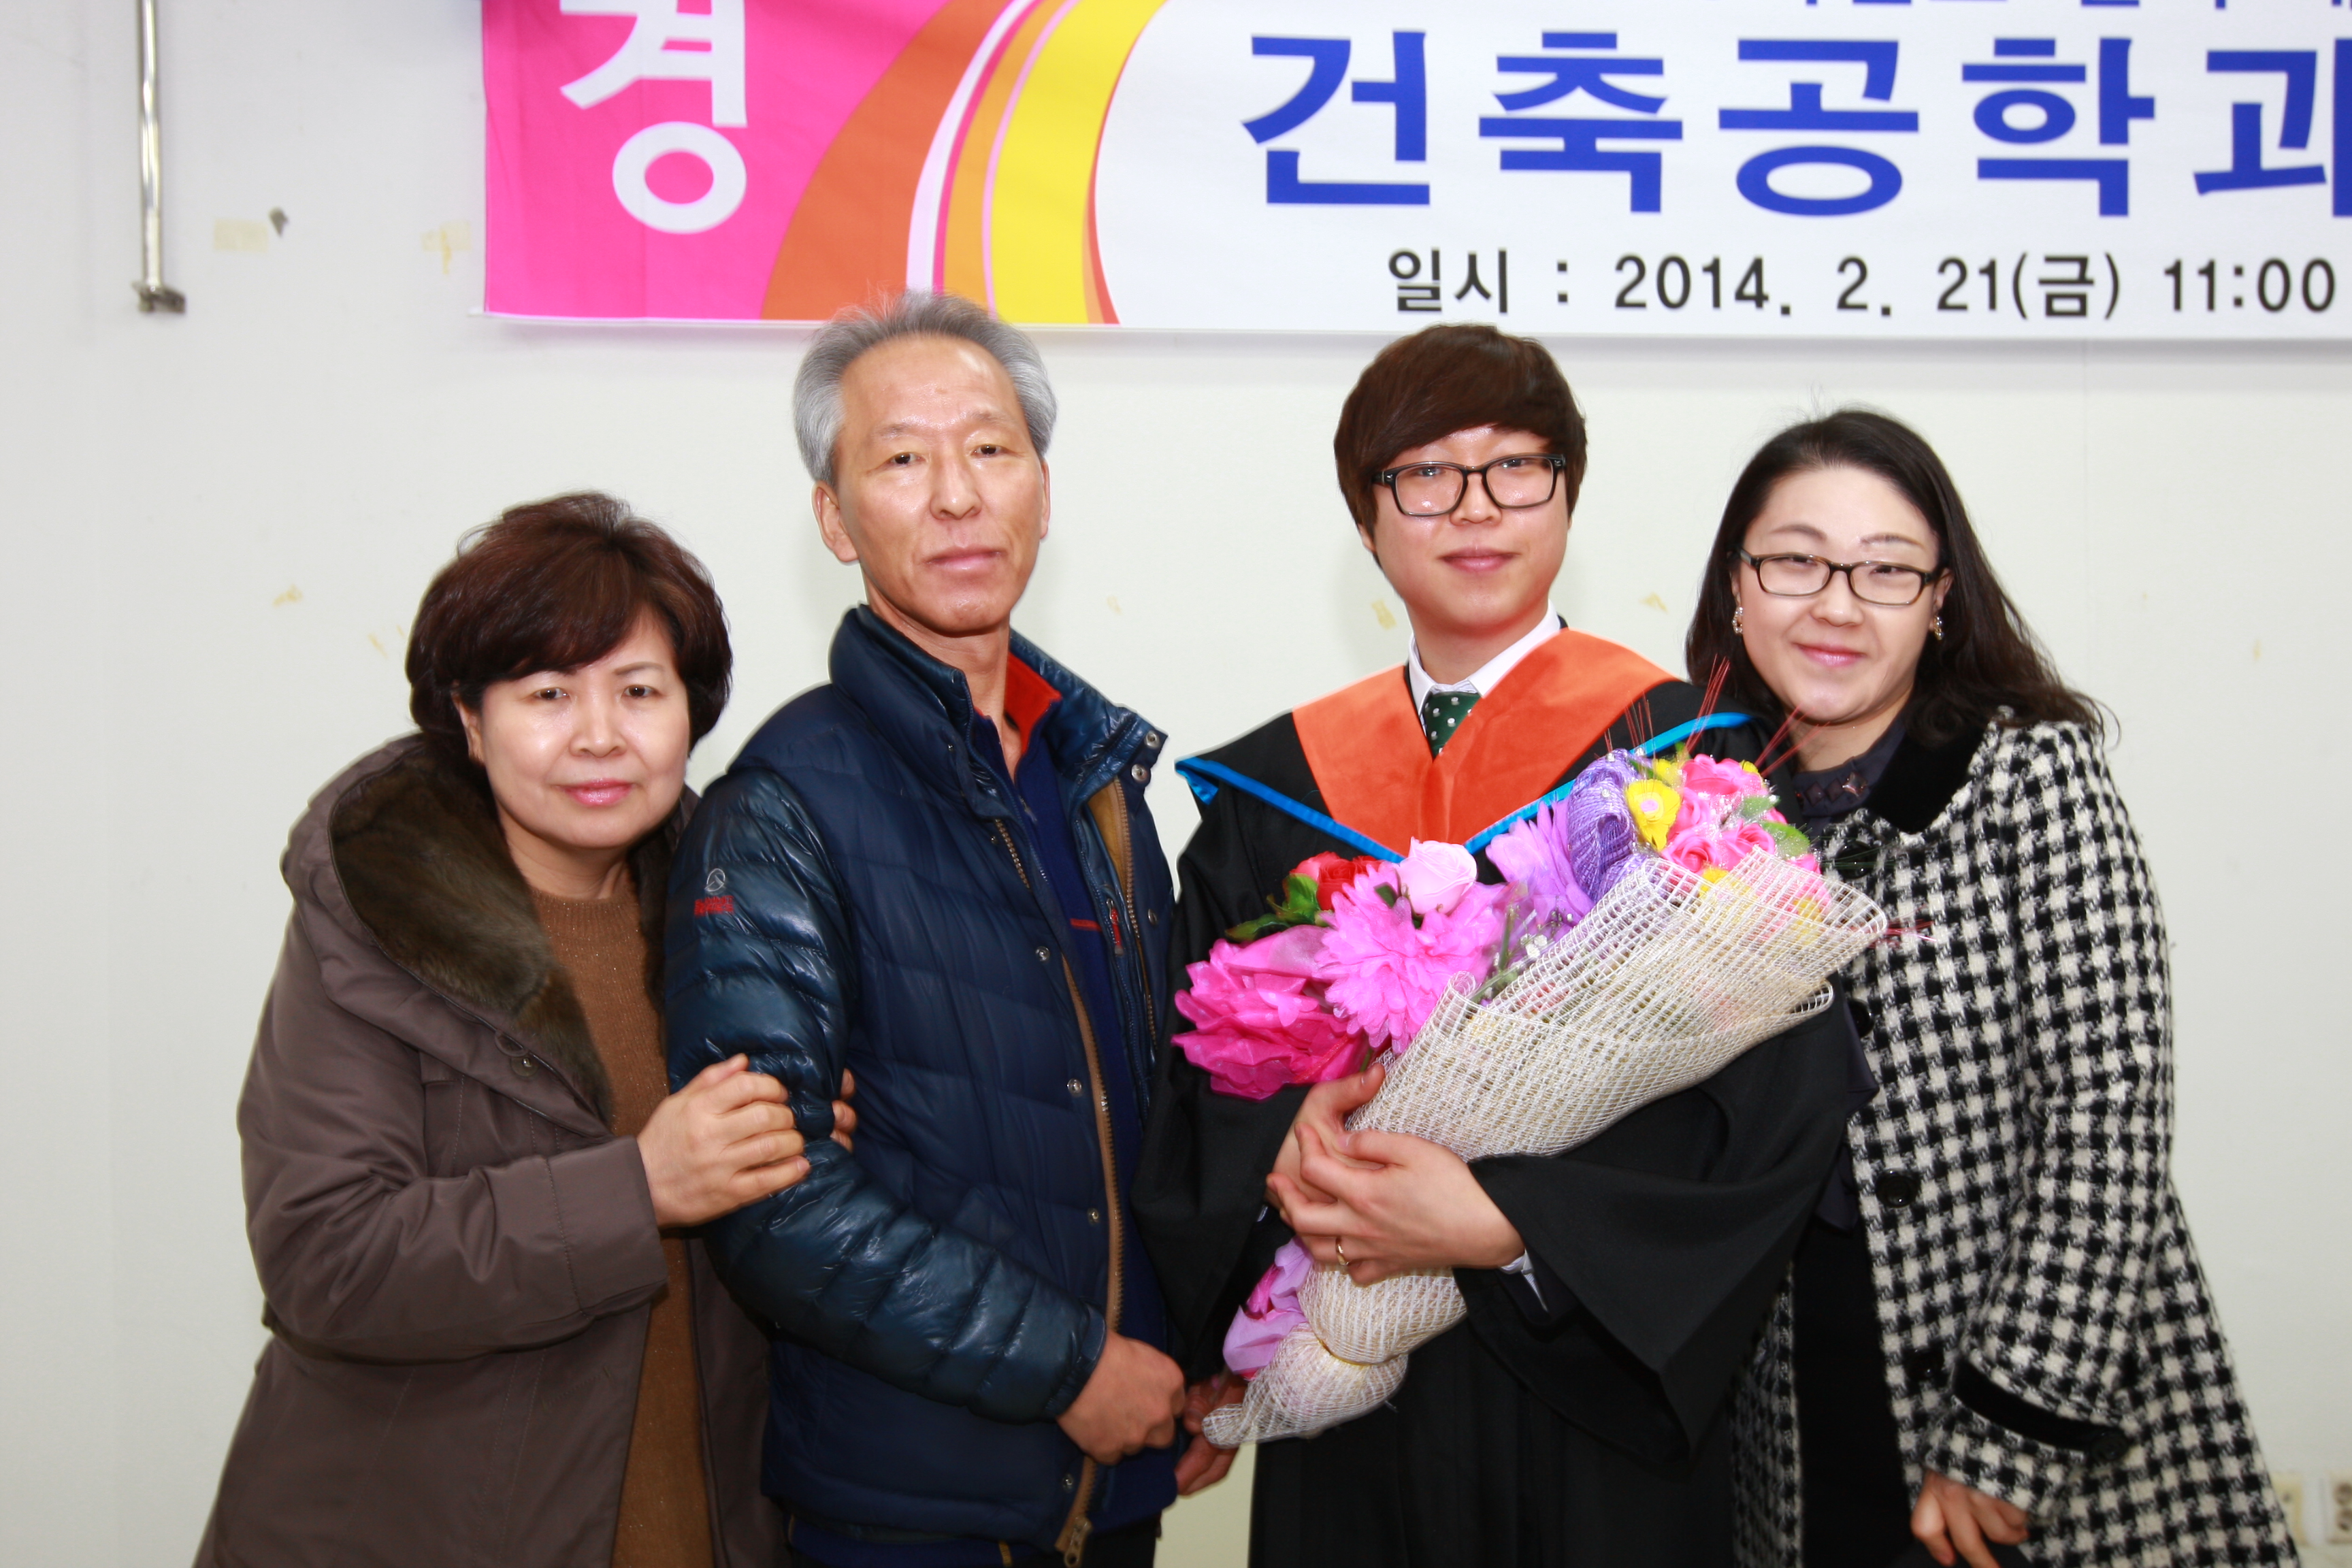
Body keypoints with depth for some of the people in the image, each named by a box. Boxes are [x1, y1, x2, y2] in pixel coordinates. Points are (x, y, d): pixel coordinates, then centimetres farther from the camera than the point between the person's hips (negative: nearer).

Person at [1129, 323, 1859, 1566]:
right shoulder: (1276, 787, 6)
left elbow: (1775, 1089, -13)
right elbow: (1197, 1069, 5)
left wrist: (1503, 1223, -21)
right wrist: (1282, 1153, -16)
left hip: (1593, 1388, -2)